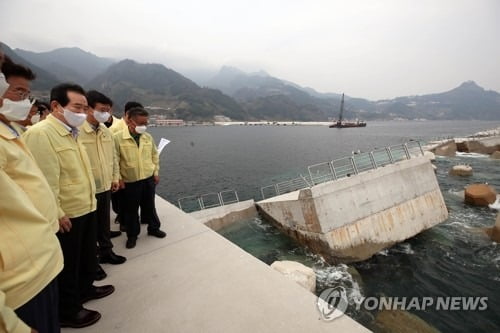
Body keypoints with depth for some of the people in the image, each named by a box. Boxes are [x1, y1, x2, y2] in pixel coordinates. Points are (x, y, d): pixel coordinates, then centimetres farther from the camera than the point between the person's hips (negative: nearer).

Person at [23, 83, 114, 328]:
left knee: (88, 255, 24)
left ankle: (85, 289, 45)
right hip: (67, 215, -9)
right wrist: (56, 213, -20)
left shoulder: (71, 133, 11)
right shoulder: (40, 133, -19)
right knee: (68, 264, 9)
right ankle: (67, 312, 29)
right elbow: (45, 181, -23)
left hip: (86, 209, 9)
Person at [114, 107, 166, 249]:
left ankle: (153, 228, 37)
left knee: (149, 206, 18)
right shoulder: (118, 138, -14)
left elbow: (155, 155, 12)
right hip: (130, 182, -3)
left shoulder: (148, 137, 0)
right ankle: (132, 235, 30)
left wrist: (156, 172, 9)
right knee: (131, 210, 12)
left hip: (149, 179, 3)